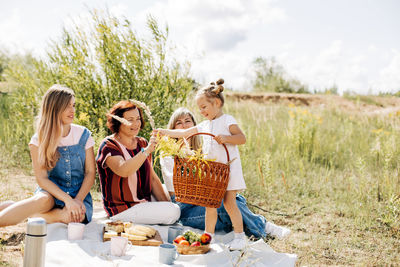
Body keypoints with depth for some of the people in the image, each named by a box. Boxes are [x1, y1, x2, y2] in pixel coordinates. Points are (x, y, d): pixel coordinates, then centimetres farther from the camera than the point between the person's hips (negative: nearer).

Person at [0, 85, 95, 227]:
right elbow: (42, 178, -8)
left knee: (70, 215, -35)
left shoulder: (84, 135, 3)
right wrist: (67, 199, -22)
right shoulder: (39, 140, -3)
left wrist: (78, 200, -15)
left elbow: (90, 172, 2)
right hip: (50, 191, -1)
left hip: (79, 193, 2)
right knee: (43, 200, -40)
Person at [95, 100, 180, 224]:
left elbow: (152, 178, 13)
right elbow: (123, 171, -29)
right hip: (121, 209, -7)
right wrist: (146, 151, -33)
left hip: (144, 203, 7)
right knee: (173, 212, -21)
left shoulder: (142, 143, 11)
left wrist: (167, 203, 2)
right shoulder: (108, 146, -10)